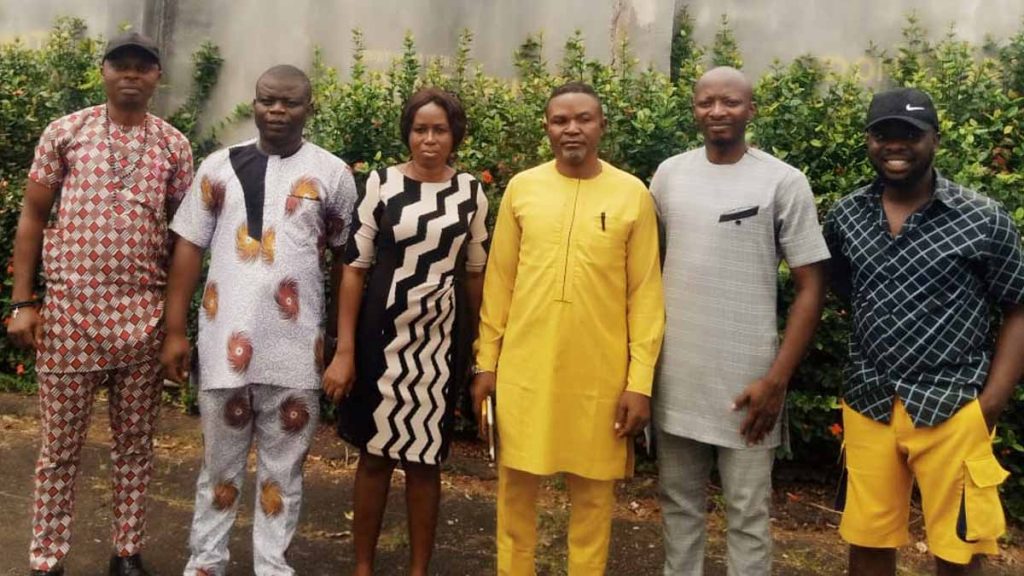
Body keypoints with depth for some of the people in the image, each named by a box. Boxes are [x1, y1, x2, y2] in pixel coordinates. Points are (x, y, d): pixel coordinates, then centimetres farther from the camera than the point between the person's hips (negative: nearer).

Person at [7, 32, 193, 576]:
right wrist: (22, 302, -1)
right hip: (69, 310, -1)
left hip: (144, 316, 1)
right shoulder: (64, 132, 3)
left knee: (134, 443, 10)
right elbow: (32, 217, 5)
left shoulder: (174, 145, 6)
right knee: (60, 444, 7)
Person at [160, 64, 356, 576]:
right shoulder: (220, 166, 5)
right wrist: (175, 331, 1)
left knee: (283, 466, 10)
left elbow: (348, 256, 6)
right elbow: (189, 247, 5)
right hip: (224, 341, 1)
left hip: (296, 347, -1)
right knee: (220, 460, 14)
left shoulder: (332, 174, 2)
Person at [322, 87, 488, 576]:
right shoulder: (381, 184, -2)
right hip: (382, 334, -1)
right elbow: (355, 267, -2)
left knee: (425, 459, 8)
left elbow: (475, 274, 10)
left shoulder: (471, 193, 3)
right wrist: (344, 350, -7)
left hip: (441, 339, 1)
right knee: (375, 454, 9)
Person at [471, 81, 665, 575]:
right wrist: (487, 360, 5)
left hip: (600, 373, -1)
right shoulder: (521, 188, 2)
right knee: (516, 486, 12)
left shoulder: (633, 195, -2)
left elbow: (645, 294, -2)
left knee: (593, 494, 11)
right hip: (524, 368, 2)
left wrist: (640, 381, -5)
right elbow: (499, 281, 6)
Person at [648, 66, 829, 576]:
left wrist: (777, 379, -10)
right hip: (675, 376, 4)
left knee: (747, 512, 7)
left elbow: (810, 287, -4)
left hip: (747, 380, -3)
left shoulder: (784, 182, -5)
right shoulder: (669, 174, 6)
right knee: (679, 501, 16)